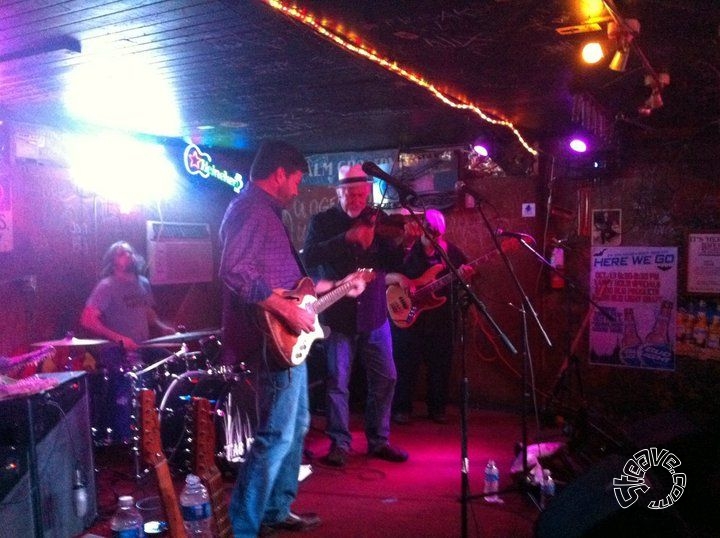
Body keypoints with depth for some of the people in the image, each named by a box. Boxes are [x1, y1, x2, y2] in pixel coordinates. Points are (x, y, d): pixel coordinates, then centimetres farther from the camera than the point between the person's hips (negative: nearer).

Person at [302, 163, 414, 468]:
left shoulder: (377, 221, 7)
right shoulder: (322, 221, -1)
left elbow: (392, 263, 1)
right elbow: (309, 257, -17)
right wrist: (346, 238, -27)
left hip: (374, 315, 4)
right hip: (337, 315, -3)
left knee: (385, 378, 7)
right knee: (337, 382, 0)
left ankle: (379, 441, 22)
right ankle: (339, 443, 14)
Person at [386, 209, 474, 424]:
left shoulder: (450, 250, 5)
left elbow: (465, 269, 8)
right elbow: (384, 275, -3)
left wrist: (465, 273, -15)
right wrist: (399, 278, -22)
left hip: (441, 317, 3)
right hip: (409, 314, -2)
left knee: (440, 364, 8)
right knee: (407, 364, 2)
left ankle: (437, 407, 22)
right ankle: (402, 408, 15)